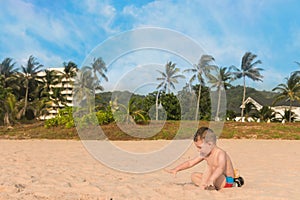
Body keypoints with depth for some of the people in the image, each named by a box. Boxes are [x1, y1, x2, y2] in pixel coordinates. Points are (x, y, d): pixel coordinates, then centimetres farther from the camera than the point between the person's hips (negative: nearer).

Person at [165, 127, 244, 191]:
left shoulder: (220, 153, -23)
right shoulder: (205, 154, 3)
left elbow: (221, 168, -43)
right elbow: (190, 163, 10)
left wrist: (211, 180, -59)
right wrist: (176, 169, 3)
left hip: (227, 181, -9)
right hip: (215, 180, 9)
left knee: (210, 169, -33)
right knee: (194, 176, 4)